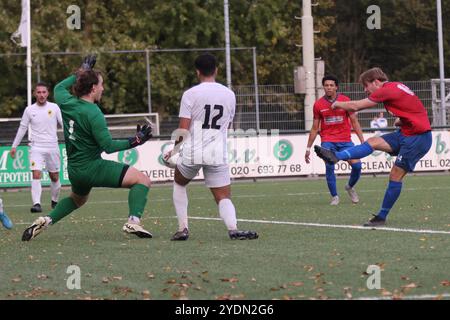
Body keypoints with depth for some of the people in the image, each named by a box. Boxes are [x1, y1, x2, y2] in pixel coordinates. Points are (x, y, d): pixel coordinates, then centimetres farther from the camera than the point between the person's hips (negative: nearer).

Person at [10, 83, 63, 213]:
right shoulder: (29, 110, 2)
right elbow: (22, 128, 10)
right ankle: (36, 204, -24)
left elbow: (64, 124, 3)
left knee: (55, 177, 8)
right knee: (36, 175, -17)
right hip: (36, 147, -1)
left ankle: (55, 201, 29)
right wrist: (14, 146, 12)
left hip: (52, 147, 1)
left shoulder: (54, 107, 0)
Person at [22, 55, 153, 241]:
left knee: (77, 199, 37)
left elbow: (59, 88, 26)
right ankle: (133, 222, -24)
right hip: (93, 168, -8)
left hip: (73, 169, 8)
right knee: (143, 180, -9)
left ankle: (46, 220, 19)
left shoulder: (67, 103, 1)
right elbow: (108, 146, -19)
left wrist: (80, 73, 30)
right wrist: (134, 141, -14)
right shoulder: (93, 114, -19)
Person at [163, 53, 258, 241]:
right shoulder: (229, 95, 8)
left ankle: (182, 229, 16)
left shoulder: (190, 94, -5)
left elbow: (183, 130, -7)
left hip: (192, 153, -2)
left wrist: (174, 149, 10)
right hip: (218, 155, 2)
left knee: (179, 183, 26)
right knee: (224, 197, 5)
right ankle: (233, 228, -26)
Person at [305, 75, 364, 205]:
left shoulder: (345, 100, 1)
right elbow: (315, 128, 11)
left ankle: (350, 187, 18)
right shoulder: (318, 104, 3)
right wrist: (308, 148, 11)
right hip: (328, 141, 0)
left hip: (345, 140, 0)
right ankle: (334, 196, -3)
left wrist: (363, 141, -3)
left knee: (357, 165, -13)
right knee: (329, 166, -19)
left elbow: (355, 122, 4)